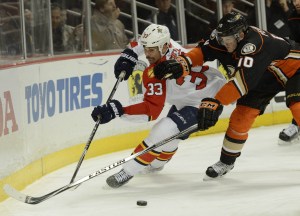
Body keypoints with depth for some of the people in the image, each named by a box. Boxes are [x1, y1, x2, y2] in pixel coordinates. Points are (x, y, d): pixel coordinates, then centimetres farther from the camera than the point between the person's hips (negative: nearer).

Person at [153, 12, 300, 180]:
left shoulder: (254, 43, -41)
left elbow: (243, 79, -48)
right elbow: (204, 51, -14)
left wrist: (216, 103, -54)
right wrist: (181, 64, -34)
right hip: (264, 79, 7)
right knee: (240, 118, 0)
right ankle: (226, 162, 16)